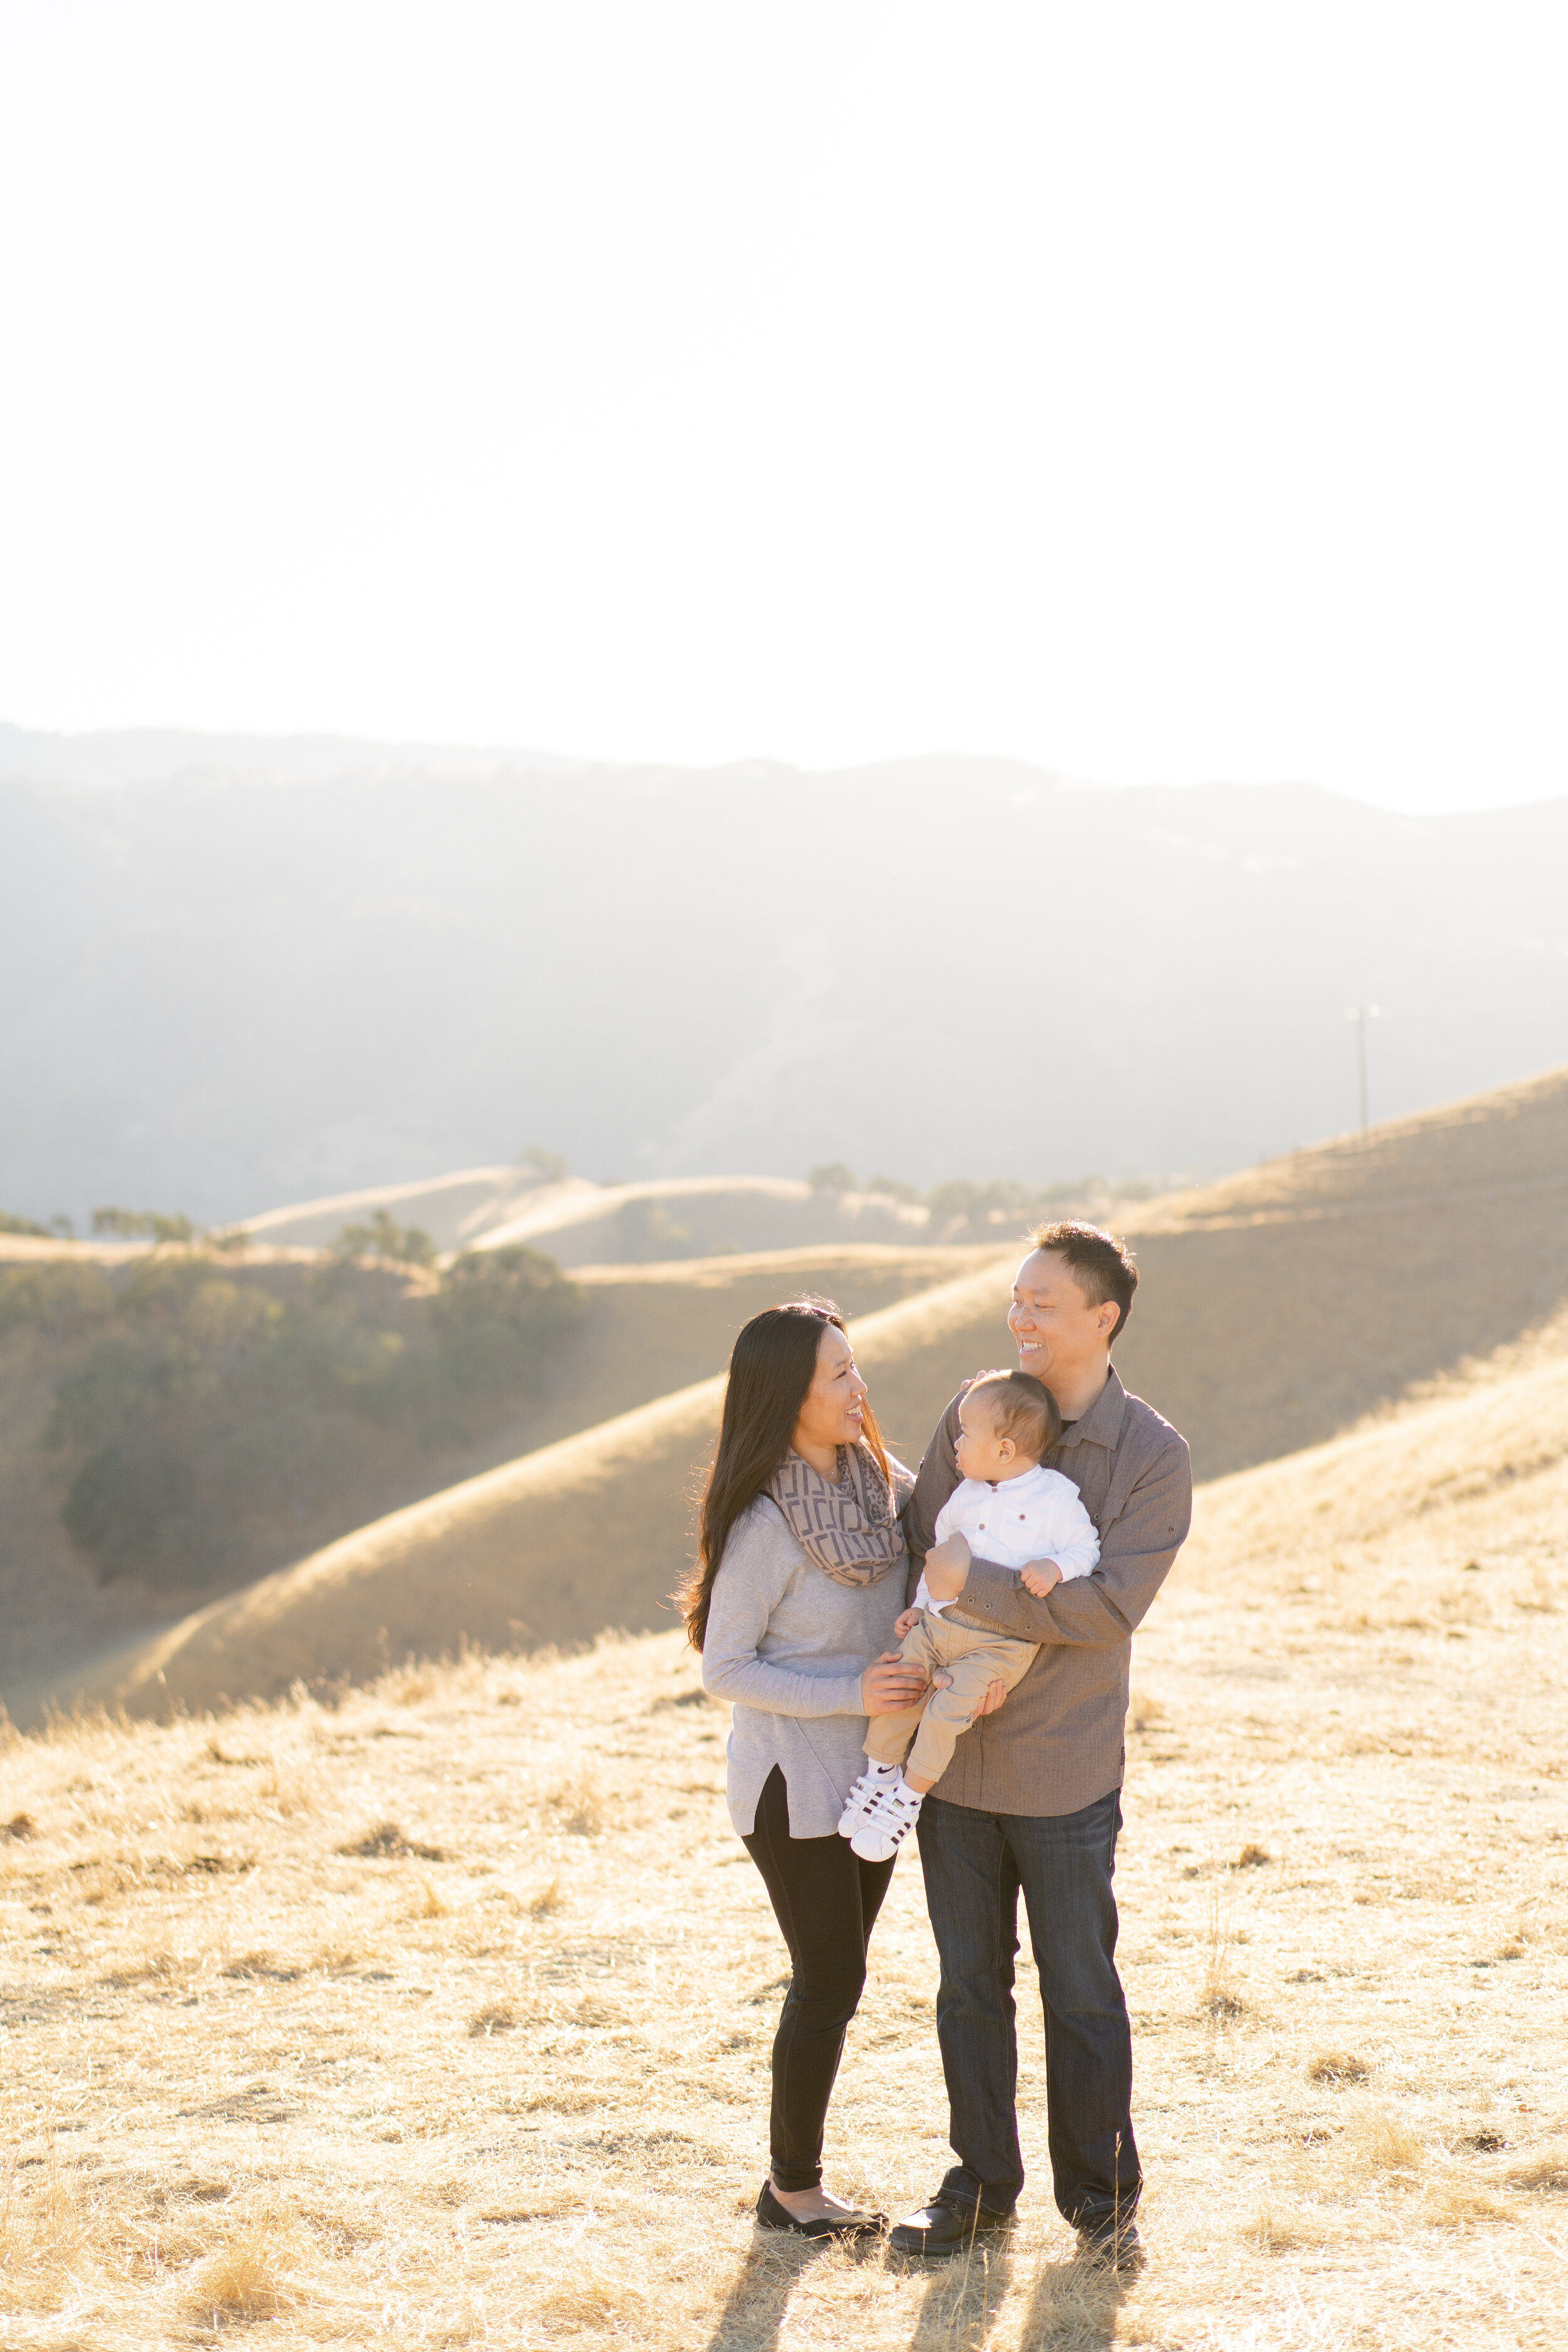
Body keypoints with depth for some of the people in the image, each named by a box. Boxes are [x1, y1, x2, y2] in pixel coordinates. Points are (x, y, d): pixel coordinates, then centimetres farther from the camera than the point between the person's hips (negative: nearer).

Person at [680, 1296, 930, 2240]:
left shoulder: (885, 1483, -2)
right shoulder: (765, 1525, -21)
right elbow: (725, 1668, -15)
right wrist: (851, 1692, -24)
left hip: (872, 1773, 7)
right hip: (796, 1786, -7)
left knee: (835, 1979, 14)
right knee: (830, 1983, 1)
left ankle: (797, 2178, 27)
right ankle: (793, 2188, 18)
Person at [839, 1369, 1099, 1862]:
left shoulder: (1056, 1497, -5)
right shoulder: (964, 1496, 13)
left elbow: (1086, 1549, -3)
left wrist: (1054, 1567, -21)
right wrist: (921, 1606, 18)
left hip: (1000, 1642, -6)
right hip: (940, 1623, 6)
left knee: (947, 1709, -19)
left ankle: (908, 1799, -4)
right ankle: (879, 1775, 13)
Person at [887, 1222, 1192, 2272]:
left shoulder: (1155, 1456, -9)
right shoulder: (975, 1412, 2)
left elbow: (1110, 1605, -18)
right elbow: (915, 1548, 6)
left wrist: (976, 1585, -20)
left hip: (1065, 1771, -3)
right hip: (953, 1751, 3)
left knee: (1082, 1993, 6)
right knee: (970, 1983, 12)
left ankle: (1102, 2196, 22)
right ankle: (983, 2186, 26)